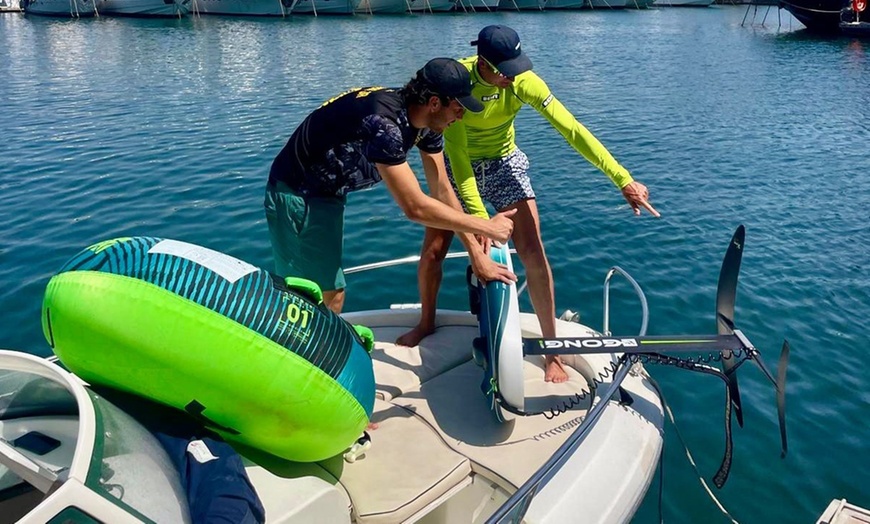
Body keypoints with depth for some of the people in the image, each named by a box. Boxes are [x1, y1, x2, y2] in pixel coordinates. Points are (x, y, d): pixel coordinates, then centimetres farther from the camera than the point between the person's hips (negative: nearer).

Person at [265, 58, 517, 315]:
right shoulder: (383, 122, -35)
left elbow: (443, 191, -1)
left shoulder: (427, 123, -7)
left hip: (327, 193, 9)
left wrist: (477, 255, -1)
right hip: (296, 195, -9)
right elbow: (415, 208, -34)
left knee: (332, 296, 15)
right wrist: (487, 227, -24)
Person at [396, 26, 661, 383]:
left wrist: (623, 179, -36)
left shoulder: (522, 81, -24)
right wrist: (478, 217, -40)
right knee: (432, 251, -3)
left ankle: (552, 351, 2)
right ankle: (426, 323, 27)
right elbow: (457, 152, -32)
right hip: (460, 166, 0)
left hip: (505, 164, 0)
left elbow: (572, 130, -29)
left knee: (534, 255, -11)